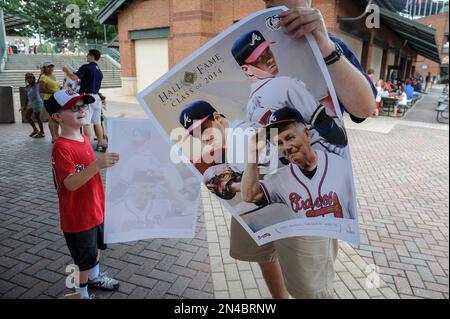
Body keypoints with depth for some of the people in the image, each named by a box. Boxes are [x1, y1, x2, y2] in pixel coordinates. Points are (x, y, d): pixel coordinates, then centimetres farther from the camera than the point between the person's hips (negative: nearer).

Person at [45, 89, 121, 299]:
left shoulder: (84, 139, 4)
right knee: (85, 257, 8)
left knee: (97, 245, 26)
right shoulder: (61, 147, -23)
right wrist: (96, 165, -42)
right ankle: (81, 293, 31)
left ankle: (95, 277, 50)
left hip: (95, 208, 8)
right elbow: (70, 183, -32)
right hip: (77, 216, -8)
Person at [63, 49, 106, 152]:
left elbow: (74, 77, -17)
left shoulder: (86, 67, -9)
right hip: (96, 97, 8)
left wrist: (66, 70, 1)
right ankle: (100, 144, 13)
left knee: (86, 123, -5)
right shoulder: (99, 71, 16)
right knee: (97, 122, 10)